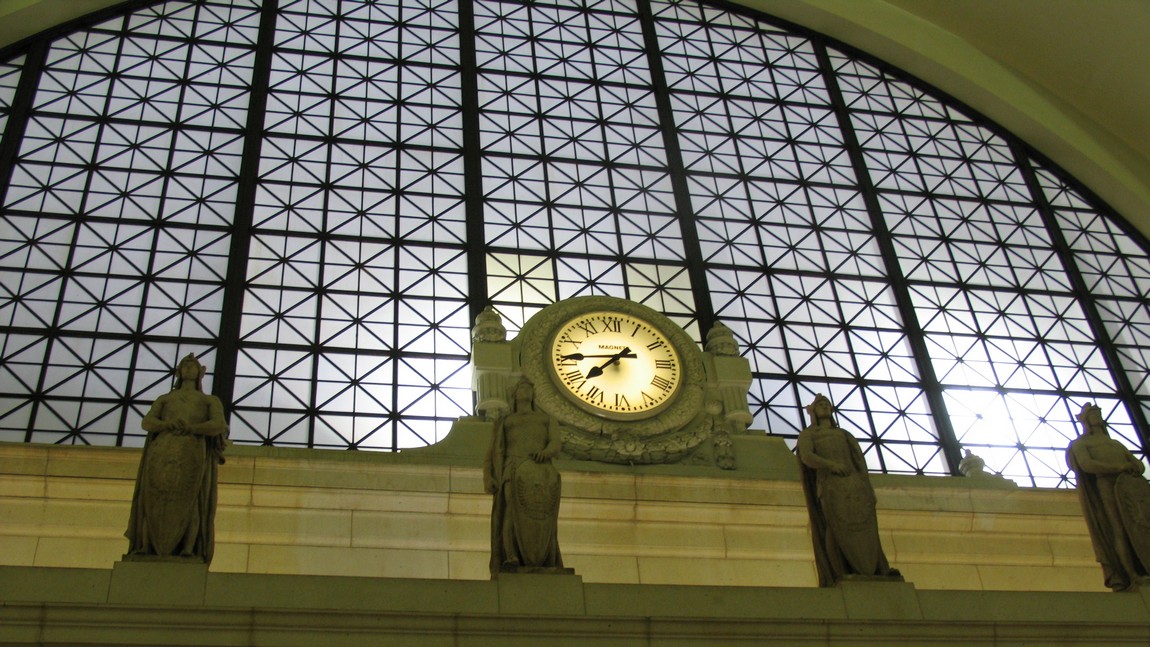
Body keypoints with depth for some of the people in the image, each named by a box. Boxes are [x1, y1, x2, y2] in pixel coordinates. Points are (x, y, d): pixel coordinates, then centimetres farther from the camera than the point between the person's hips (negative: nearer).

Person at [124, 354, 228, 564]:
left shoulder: (210, 401, 26)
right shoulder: (164, 399, 32)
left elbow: (219, 425, 5)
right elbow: (147, 422, 12)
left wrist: (190, 429, -12)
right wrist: (168, 425, -10)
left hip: (192, 451, -2)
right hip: (163, 450, 2)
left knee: (186, 503, -17)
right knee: (157, 499, -14)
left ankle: (186, 551, -27)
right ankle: (148, 550, -19)